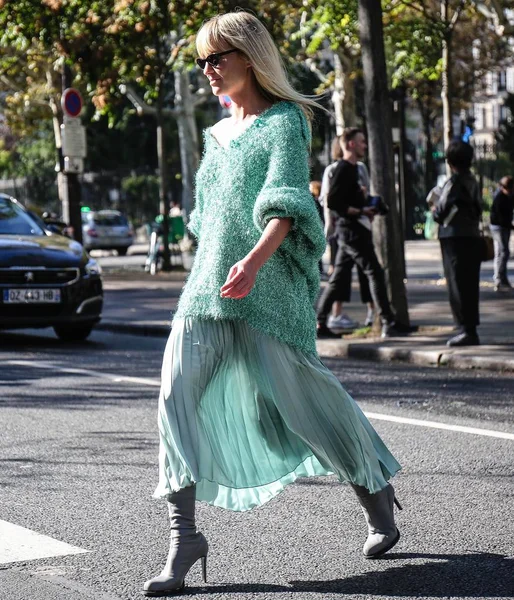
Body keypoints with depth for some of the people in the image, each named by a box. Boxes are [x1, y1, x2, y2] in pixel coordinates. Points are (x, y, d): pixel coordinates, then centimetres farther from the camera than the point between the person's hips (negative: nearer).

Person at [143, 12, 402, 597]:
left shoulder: (285, 120, -2)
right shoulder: (216, 135, 19)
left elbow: (287, 201, -18)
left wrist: (256, 258, -33)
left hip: (270, 285, -6)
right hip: (208, 285, 6)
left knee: (298, 396, 0)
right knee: (177, 394, -11)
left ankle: (375, 492, 25)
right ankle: (184, 536, -11)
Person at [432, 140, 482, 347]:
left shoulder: (453, 183, -13)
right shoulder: (473, 183, 10)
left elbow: (440, 214, -15)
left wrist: (434, 208, 8)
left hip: (455, 239, -7)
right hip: (474, 237, 7)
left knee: (458, 286, -4)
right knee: (470, 286, 11)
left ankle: (466, 330, -6)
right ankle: (471, 331, 15)